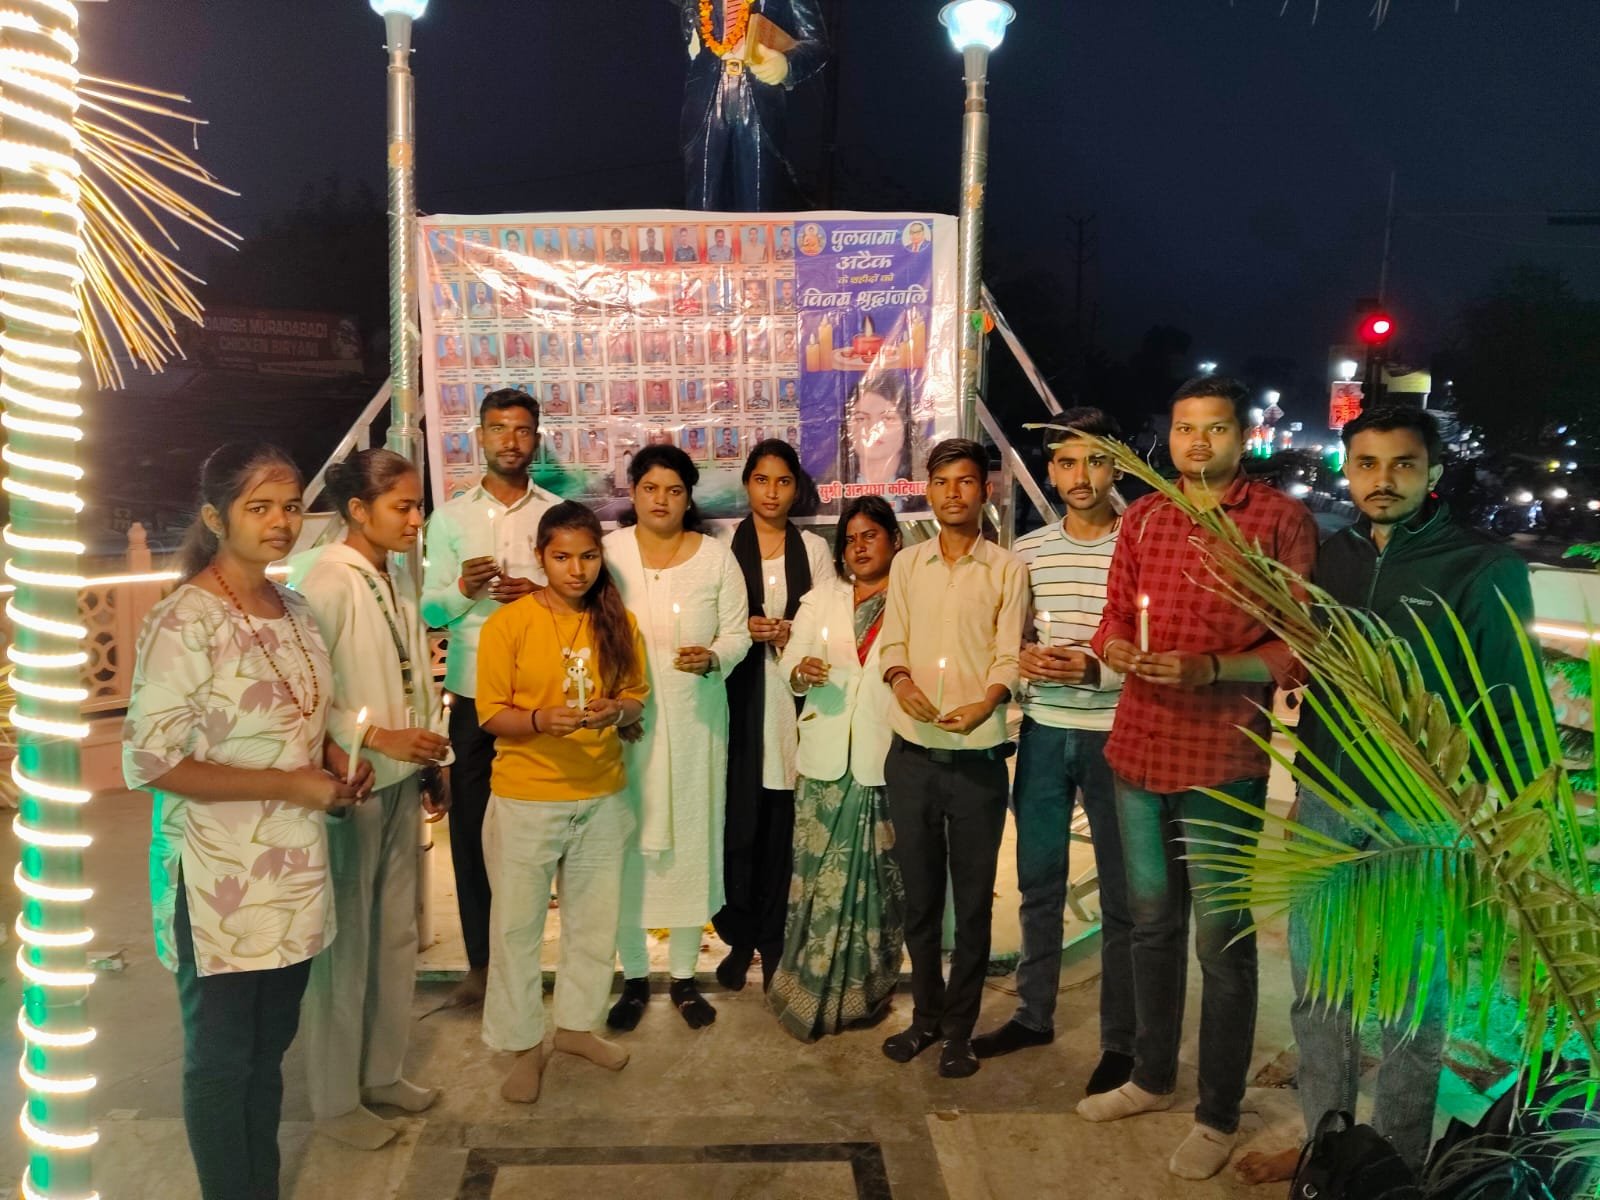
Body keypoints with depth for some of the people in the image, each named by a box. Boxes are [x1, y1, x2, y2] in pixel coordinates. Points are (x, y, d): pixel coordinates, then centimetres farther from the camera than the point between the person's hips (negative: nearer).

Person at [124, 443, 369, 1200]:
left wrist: (336, 760, -1)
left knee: (270, 1047, 20)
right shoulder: (184, 622, -18)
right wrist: (288, 784, -21)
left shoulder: (294, 609, 5)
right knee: (221, 1059, 11)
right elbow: (149, 762, -20)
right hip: (220, 878, -7)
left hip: (294, 868, 7)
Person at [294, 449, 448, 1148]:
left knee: (396, 933, 17)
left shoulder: (398, 580, 8)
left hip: (401, 780, 8)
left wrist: (431, 762, 13)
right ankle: (335, 1101, 23)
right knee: (346, 942, 5)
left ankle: (382, 1072, 34)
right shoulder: (326, 581, -16)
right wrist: (376, 738, -21)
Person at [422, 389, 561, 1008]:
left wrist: (538, 594, -15)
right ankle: (481, 957, 20)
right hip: (473, 694, 1)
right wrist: (462, 589, -15)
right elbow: (430, 610, 5)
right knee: (471, 828, 6)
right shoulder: (451, 516, 7)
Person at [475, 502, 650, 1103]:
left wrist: (617, 711, -15)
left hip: (602, 797, 4)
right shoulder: (508, 623, -9)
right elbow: (491, 714, -8)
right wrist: (543, 720, -27)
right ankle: (525, 1043, 24)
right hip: (525, 799, -3)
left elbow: (638, 696, 8)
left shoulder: (618, 622, 3)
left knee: (596, 921, 14)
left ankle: (575, 1024, 35)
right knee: (518, 925, 6)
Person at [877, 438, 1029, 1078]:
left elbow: (1009, 654, -6)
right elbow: (893, 639, 6)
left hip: (977, 756, -3)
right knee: (919, 893, 13)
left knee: (973, 899, 6)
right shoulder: (907, 562, 10)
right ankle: (926, 1013, 29)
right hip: (913, 754, 3)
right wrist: (900, 678, -16)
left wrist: (986, 704, -26)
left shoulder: (1007, 568, 0)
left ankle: (959, 1029, 20)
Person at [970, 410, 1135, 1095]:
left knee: (1121, 894, 6)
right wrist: (1021, 660, -7)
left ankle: (1121, 1040, 20)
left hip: (1113, 736, -4)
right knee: (1038, 881, 16)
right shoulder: (1027, 552, 6)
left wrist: (1096, 669, -21)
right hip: (1042, 734, 5)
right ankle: (1033, 1013, 32)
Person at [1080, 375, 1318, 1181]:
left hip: (1223, 759, -5)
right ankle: (1151, 1077, 37)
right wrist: (1114, 647, -9)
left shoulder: (1283, 520, -6)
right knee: (1151, 923, 19)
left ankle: (1218, 1115, 21)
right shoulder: (1142, 517, 10)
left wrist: (1210, 668, -22)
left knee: (1221, 941, 4)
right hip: (1137, 748, 5)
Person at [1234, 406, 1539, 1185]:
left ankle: (1397, 1165, 25)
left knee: (1411, 1002, 8)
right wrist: (1305, 786, 13)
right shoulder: (1330, 559, 6)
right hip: (1327, 807, 5)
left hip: (1424, 819, -5)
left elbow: (1513, 710, -6)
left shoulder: (1486, 572, -7)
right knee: (1317, 986, 14)